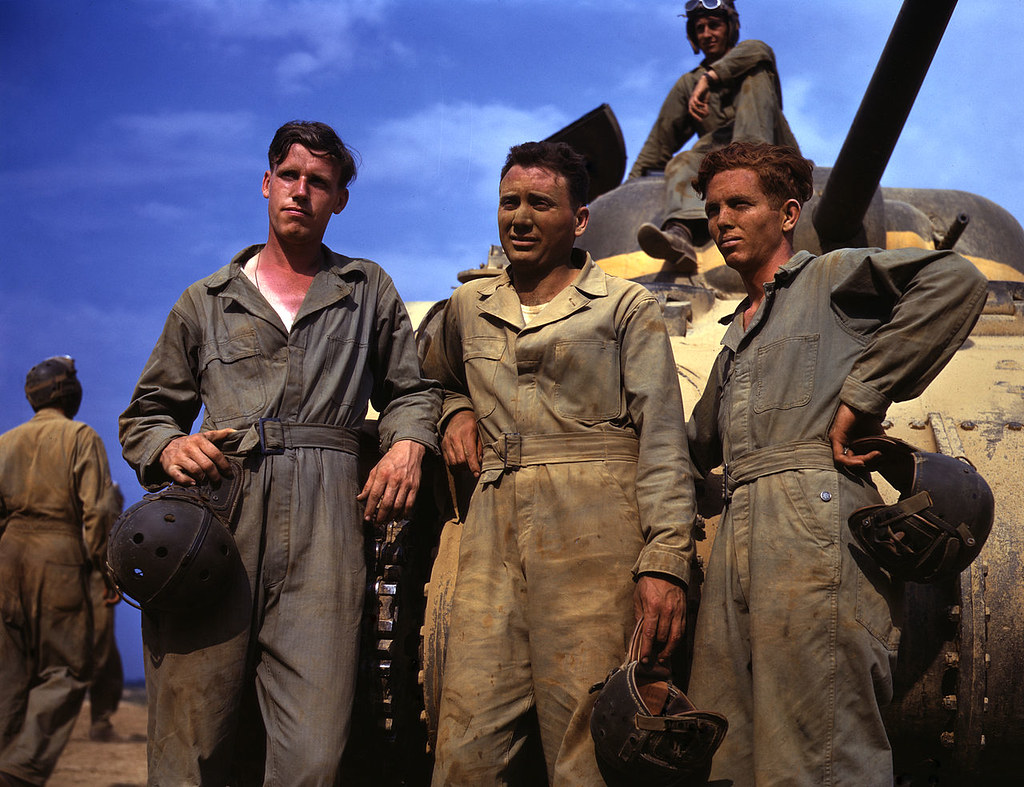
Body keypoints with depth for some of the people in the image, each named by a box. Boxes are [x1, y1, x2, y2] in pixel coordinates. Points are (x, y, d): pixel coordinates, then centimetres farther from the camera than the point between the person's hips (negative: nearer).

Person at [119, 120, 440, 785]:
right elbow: (146, 413, 23)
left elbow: (410, 390, 27)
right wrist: (169, 448, -1)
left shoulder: (369, 290, 23)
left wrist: (407, 445, 4)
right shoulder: (206, 302, 22)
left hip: (322, 528, -1)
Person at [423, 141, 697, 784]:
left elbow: (662, 438, 1)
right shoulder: (468, 307, 22)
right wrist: (456, 410, 17)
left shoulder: (627, 307, 9)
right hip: (493, 530, 4)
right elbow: (436, 380, 42)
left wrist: (666, 559, -10)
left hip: (595, 534, -4)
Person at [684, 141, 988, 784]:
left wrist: (861, 395, -11)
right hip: (738, 535, 8)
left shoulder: (832, 276, 7)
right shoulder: (738, 333, 30)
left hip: (813, 522, -7)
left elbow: (955, 279, -12)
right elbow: (701, 443, 41)